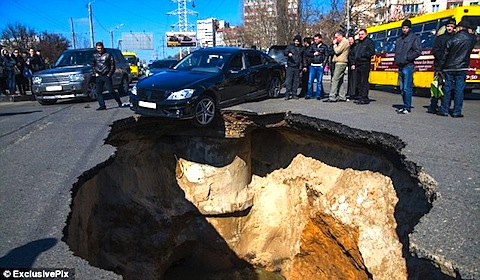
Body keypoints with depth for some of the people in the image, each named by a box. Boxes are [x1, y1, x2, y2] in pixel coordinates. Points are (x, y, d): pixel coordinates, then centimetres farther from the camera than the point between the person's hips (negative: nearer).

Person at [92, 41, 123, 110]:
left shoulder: (108, 55, 1)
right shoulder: (95, 56, 12)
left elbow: (112, 65, 0)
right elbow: (93, 66, 20)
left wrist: (109, 74, -6)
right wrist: (95, 73, 5)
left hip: (106, 76, -4)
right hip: (98, 76, 5)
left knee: (110, 90, -9)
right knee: (98, 92, 1)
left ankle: (119, 102, 5)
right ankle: (102, 106, 4)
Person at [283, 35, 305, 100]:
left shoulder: (301, 48, 14)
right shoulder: (290, 46, 5)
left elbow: (303, 57, 19)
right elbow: (285, 52, -4)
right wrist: (288, 54, -27)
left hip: (297, 67, 3)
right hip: (290, 66, -3)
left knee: (296, 81, 5)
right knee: (288, 81, -8)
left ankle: (294, 94, 12)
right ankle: (287, 94, -4)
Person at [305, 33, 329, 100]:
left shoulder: (324, 46, 5)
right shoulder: (312, 46, 9)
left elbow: (326, 56, 2)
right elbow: (307, 54, 8)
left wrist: (323, 63, -8)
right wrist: (313, 54, -6)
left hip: (320, 66, -2)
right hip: (312, 66, 2)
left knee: (319, 81, 2)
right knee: (310, 81, 0)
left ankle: (318, 95, 9)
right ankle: (309, 94, 8)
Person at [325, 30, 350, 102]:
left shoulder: (344, 42, -9)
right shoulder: (342, 42, 22)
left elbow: (337, 51, -16)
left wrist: (335, 44, -4)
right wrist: (335, 44, 13)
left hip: (340, 63, -11)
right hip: (339, 63, 11)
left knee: (335, 80, -13)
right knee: (340, 81, 10)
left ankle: (332, 97, -15)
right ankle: (342, 97, 12)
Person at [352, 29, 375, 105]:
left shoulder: (369, 42, 0)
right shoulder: (357, 43, 23)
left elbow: (372, 52, -11)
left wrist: (362, 55, -12)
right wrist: (353, 63, 14)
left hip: (365, 64, -8)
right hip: (357, 65, 8)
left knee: (364, 82, -10)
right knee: (357, 82, 8)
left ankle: (364, 98, -8)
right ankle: (360, 97, 15)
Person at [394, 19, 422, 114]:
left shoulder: (414, 38, -1)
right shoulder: (399, 39, 18)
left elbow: (418, 52, -8)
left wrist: (407, 58, -13)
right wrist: (396, 59, 10)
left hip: (408, 66, -7)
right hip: (400, 67, 7)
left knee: (407, 88, -10)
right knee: (402, 88, 10)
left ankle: (407, 107, -7)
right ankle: (405, 106, 19)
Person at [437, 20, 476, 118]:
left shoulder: (452, 39, -5)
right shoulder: (472, 39, 0)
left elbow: (444, 55, -4)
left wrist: (439, 68, 2)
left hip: (449, 68, -1)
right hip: (462, 69, 1)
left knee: (447, 89, 4)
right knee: (459, 89, 2)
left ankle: (444, 110, 5)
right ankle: (456, 112, 2)